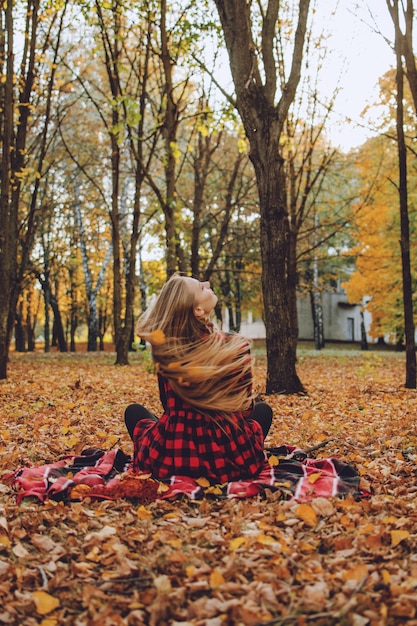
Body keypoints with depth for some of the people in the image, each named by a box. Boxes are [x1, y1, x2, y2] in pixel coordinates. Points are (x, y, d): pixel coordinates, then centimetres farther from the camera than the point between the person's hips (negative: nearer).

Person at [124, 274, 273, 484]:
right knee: (263, 409, 29)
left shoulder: (162, 346, -8)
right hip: (230, 459, -1)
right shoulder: (236, 346, -14)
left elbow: (168, 405, 7)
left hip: (168, 459, 1)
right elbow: (245, 407, 0)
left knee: (134, 411, 30)